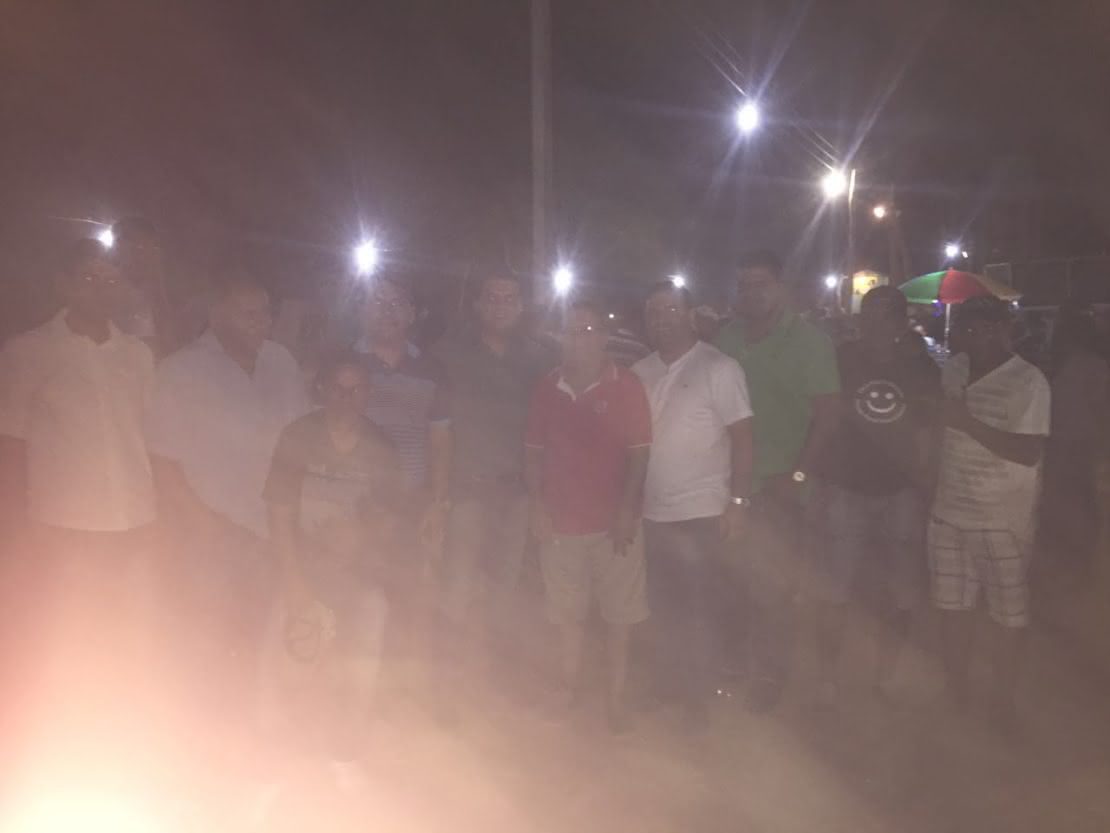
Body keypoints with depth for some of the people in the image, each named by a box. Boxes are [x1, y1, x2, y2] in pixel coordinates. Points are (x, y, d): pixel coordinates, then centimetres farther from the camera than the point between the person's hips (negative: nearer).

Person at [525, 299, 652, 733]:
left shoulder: (626, 386, -7)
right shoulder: (547, 387, 1)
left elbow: (639, 452, -8)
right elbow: (534, 450, 6)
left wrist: (627, 509, -14)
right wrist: (537, 504, -1)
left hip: (612, 521, -2)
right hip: (561, 519, 3)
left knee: (618, 613, 6)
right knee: (567, 610, 15)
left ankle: (615, 694, 20)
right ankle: (570, 684, 32)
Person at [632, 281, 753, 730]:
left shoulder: (719, 368, -7)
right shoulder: (640, 372, 6)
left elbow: (742, 437, -9)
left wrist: (738, 500, -15)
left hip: (703, 513, -4)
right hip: (652, 512, 4)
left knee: (702, 609, 5)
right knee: (663, 607, 15)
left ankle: (698, 696, 20)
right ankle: (667, 688, 31)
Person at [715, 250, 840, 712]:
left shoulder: (809, 340, -2)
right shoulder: (727, 338, 9)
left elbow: (827, 412, -5)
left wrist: (798, 475, -11)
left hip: (777, 487, -3)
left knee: (770, 587, 3)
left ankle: (767, 679, 20)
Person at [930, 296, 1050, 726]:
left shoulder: (1027, 381, -13)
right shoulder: (952, 370, 3)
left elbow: (1029, 452, -22)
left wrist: (968, 423, -26)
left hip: (1003, 519, -5)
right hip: (949, 512, 5)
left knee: (1009, 613, 9)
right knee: (953, 607, 13)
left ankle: (1003, 702, 26)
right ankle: (955, 696, 29)